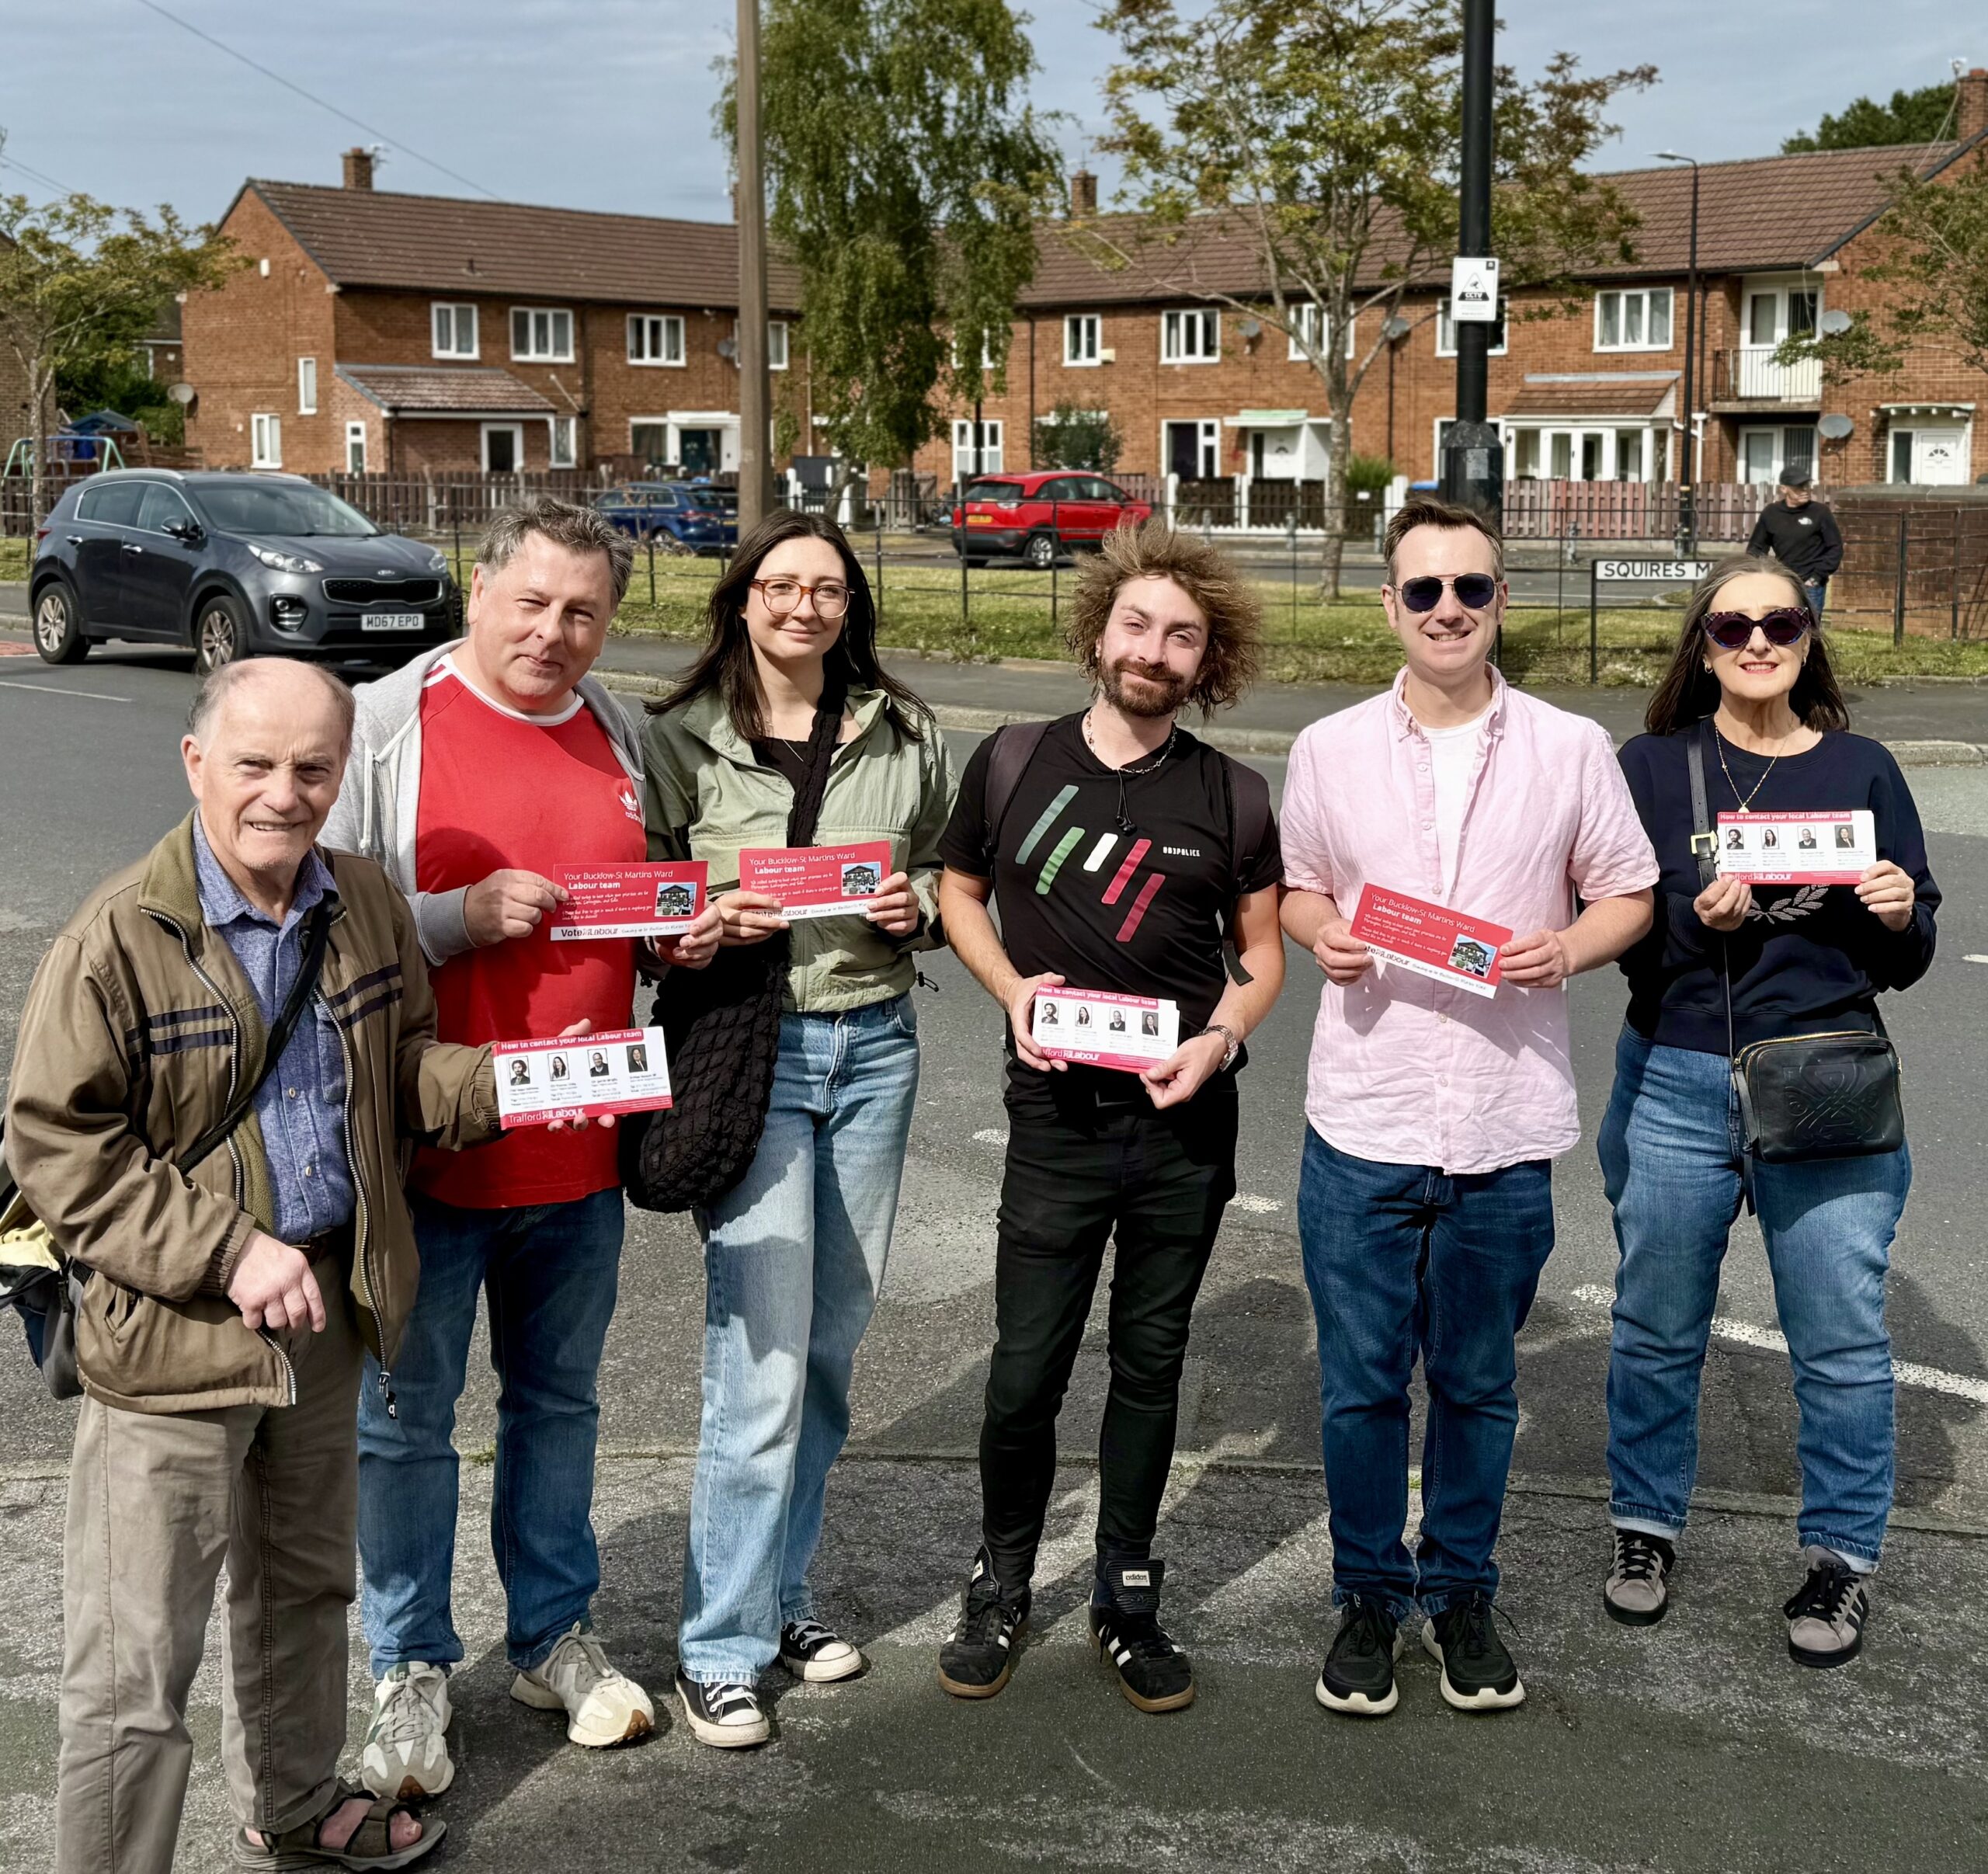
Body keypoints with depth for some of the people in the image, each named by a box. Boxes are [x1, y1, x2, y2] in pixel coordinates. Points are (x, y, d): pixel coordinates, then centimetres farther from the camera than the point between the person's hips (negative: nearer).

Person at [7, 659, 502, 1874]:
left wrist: (504, 1086, -7)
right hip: (173, 1337, -6)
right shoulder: (119, 937, -17)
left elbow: (406, 1064, 15)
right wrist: (226, 1257, -21)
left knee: (306, 1588, 26)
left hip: (328, 1314, 7)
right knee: (138, 1661, 0)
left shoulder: (367, 904, 1)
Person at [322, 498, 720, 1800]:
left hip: (580, 1143, 5)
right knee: (407, 1418, 8)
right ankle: (413, 1671, 24)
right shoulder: (384, 725, -9)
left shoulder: (622, 736, 8)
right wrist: (466, 918, -22)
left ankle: (556, 1638, 34)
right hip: (426, 1143, -4)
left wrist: (685, 937, 0)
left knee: (560, 1399, 18)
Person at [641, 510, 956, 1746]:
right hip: (748, 1050, -4)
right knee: (765, 1357, -7)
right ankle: (723, 1648, 6)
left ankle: (785, 1591, 29)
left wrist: (917, 906, -5)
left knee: (836, 1339, 12)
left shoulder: (905, 736, 7)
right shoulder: (683, 740, -2)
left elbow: (950, 869, 17)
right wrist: (713, 920, -17)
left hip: (875, 1045, 4)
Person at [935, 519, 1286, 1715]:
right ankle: (1003, 1584, 24)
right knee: (1026, 1372, 1)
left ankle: (1128, 1594, 27)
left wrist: (1221, 1039, -10)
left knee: (1151, 1366, 11)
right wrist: (1014, 988, -6)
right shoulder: (1014, 765, 0)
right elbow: (959, 892, 12)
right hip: (1058, 1121, -1)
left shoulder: (1232, 799, 1)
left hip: (1187, 1124, 1)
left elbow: (1264, 951, 9)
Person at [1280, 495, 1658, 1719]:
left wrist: (1565, 950, -12)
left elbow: (1630, 893, 7)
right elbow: (1295, 886, 15)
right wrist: (1322, 934, -7)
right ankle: (1370, 1597, 26)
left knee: (1477, 1382, 12)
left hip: (1507, 1124, 0)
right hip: (1363, 1120, 0)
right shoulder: (1330, 750, 4)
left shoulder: (1573, 749, 2)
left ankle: (1462, 1595, 30)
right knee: (1362, 1381, 7)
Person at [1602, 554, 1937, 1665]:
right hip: (1677, 1085, 0)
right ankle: (1647, 1528, 30)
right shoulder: (1653, 768, 3)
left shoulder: (1861, 770, 6)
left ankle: (1842, 1558, 19)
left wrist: (1901, 918, -13)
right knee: (1658, 1328, 11)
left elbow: (1904, 966, 8)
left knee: (1842, 1341, 1)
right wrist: (1693, 920, -20)